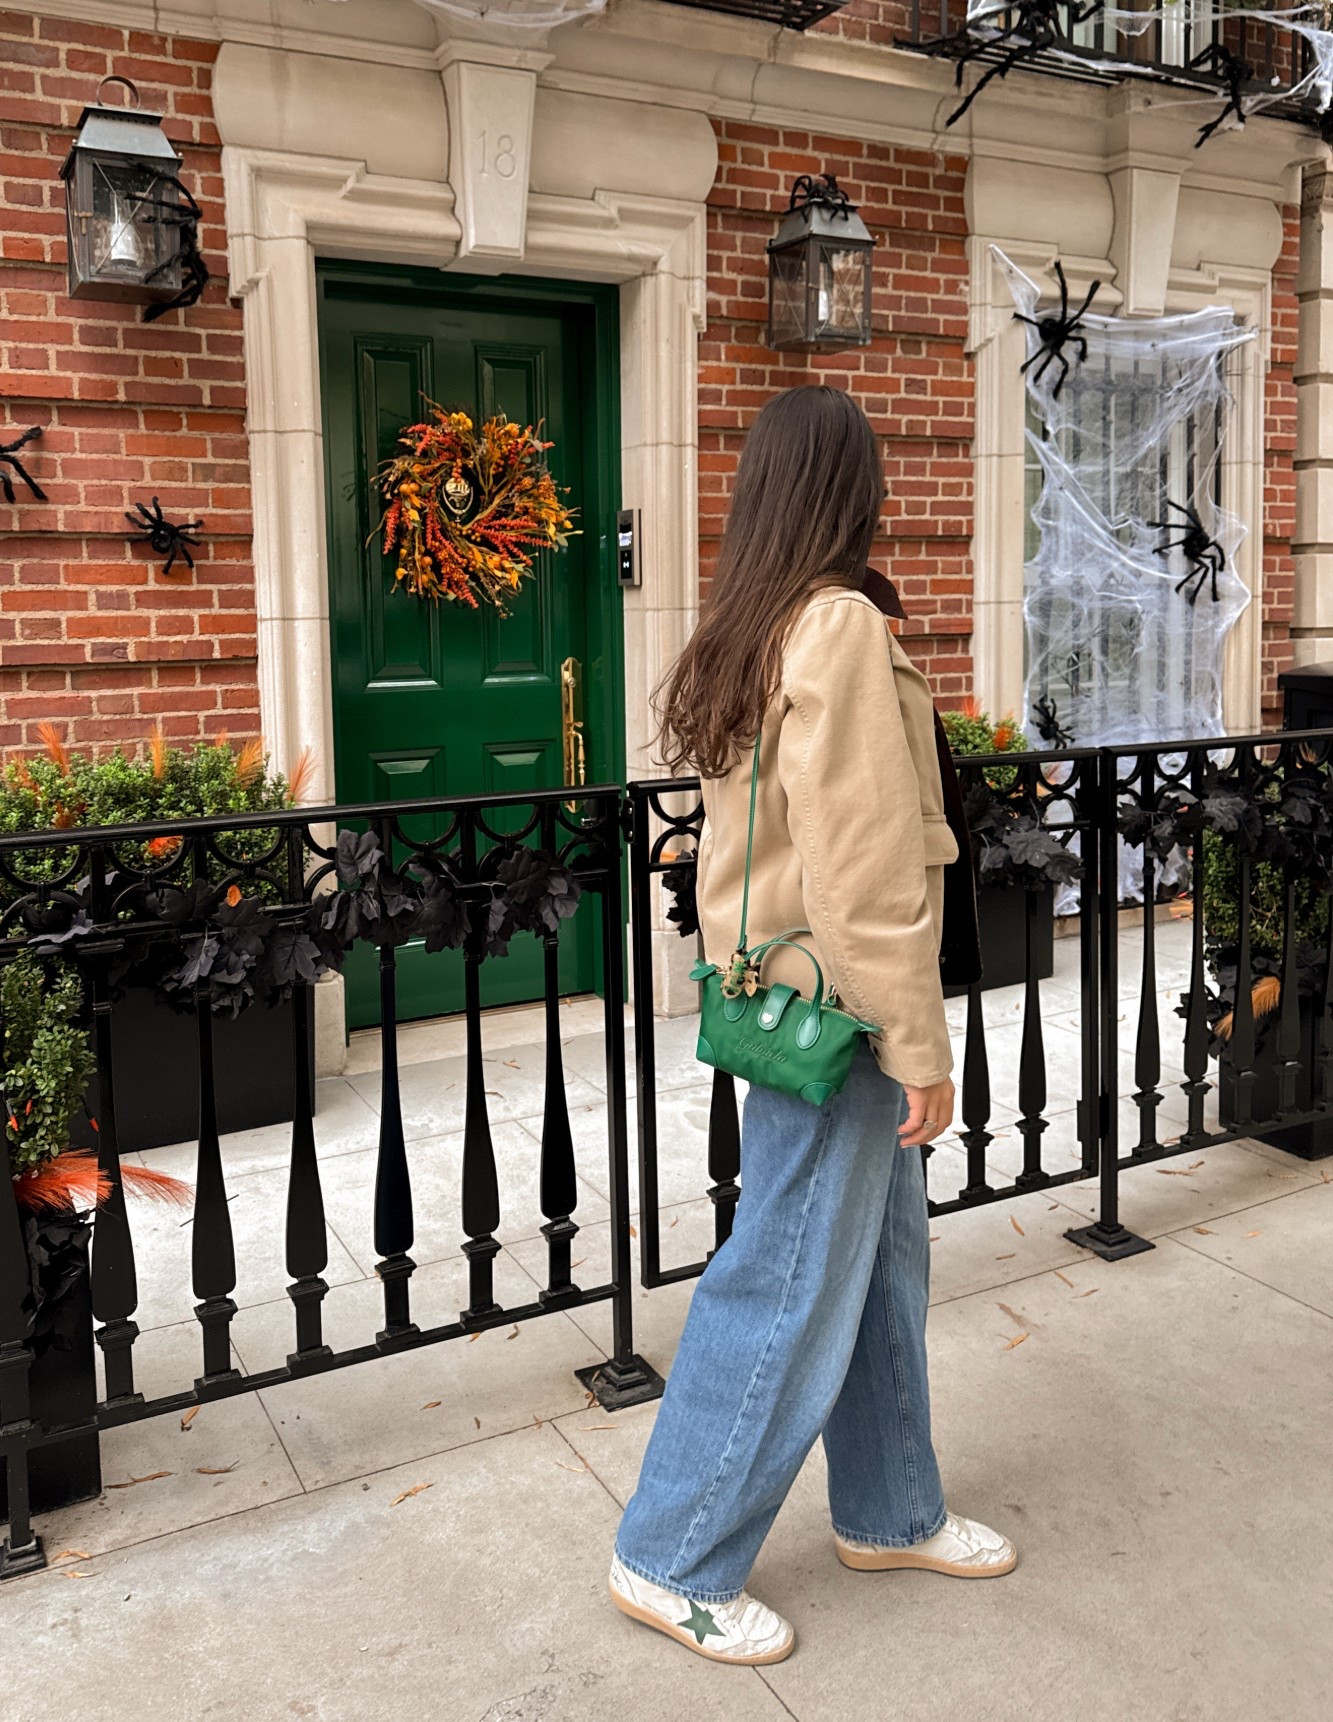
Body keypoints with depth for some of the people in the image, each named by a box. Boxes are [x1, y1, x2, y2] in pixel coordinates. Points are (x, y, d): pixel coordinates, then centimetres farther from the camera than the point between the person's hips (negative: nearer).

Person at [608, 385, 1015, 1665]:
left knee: (881, 1258, 20)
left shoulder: (749, 630, 9)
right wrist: (917, 1042, -15)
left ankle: (890, 1515, 38)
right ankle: (674, 1564, 20)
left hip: (777, 980, 9)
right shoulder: (842, 627, -18)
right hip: (832, 1007, -9)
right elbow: (867, 865, -21)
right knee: (794, 1292, 3)